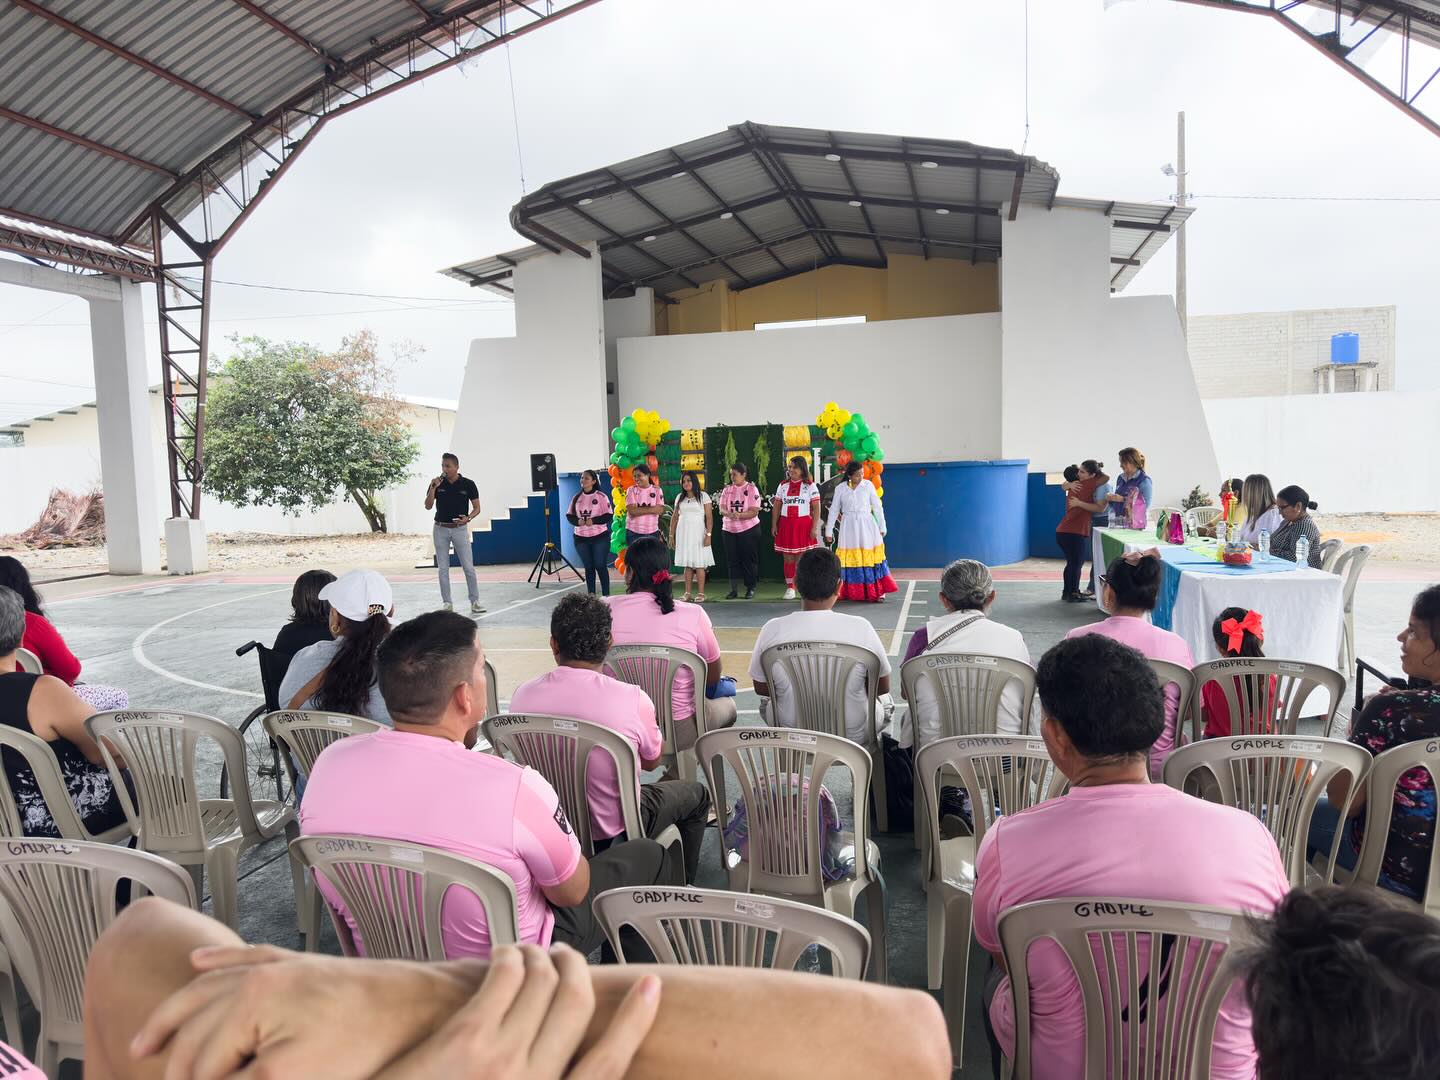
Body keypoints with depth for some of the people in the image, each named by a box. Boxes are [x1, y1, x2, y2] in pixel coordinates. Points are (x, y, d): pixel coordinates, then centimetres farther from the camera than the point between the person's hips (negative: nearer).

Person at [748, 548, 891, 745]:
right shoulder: (860, 628, -21)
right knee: (883, 702, 33)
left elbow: (761, 688, -2)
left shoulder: (772, 630, -19)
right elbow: (883, 687, -5)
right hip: (854, 737, 0)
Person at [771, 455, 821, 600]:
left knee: (802, 559, -2)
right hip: (786, 526, 3)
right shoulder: (783, 485, 11)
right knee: (788, 558, 4)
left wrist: (815, 528, -10)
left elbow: (816, 508, -3)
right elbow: (776, 507, 12)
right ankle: (790, 588, 12)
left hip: (803, 526, -3)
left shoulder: (810, 485, 1)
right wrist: (774, 525, 4)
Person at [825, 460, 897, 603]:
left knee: (870, 558, -3)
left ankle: (877, 592, 0)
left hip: (867, 526, -1)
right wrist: (828, 531, 8)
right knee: (851, 559, 2)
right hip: (849, 527, 1)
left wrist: (882, 527, 4)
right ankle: (851, 593, 10)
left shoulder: (868, 485, 0)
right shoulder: (840, 489, 2)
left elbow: (877, 507, 4)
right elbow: (833, 510, 8)